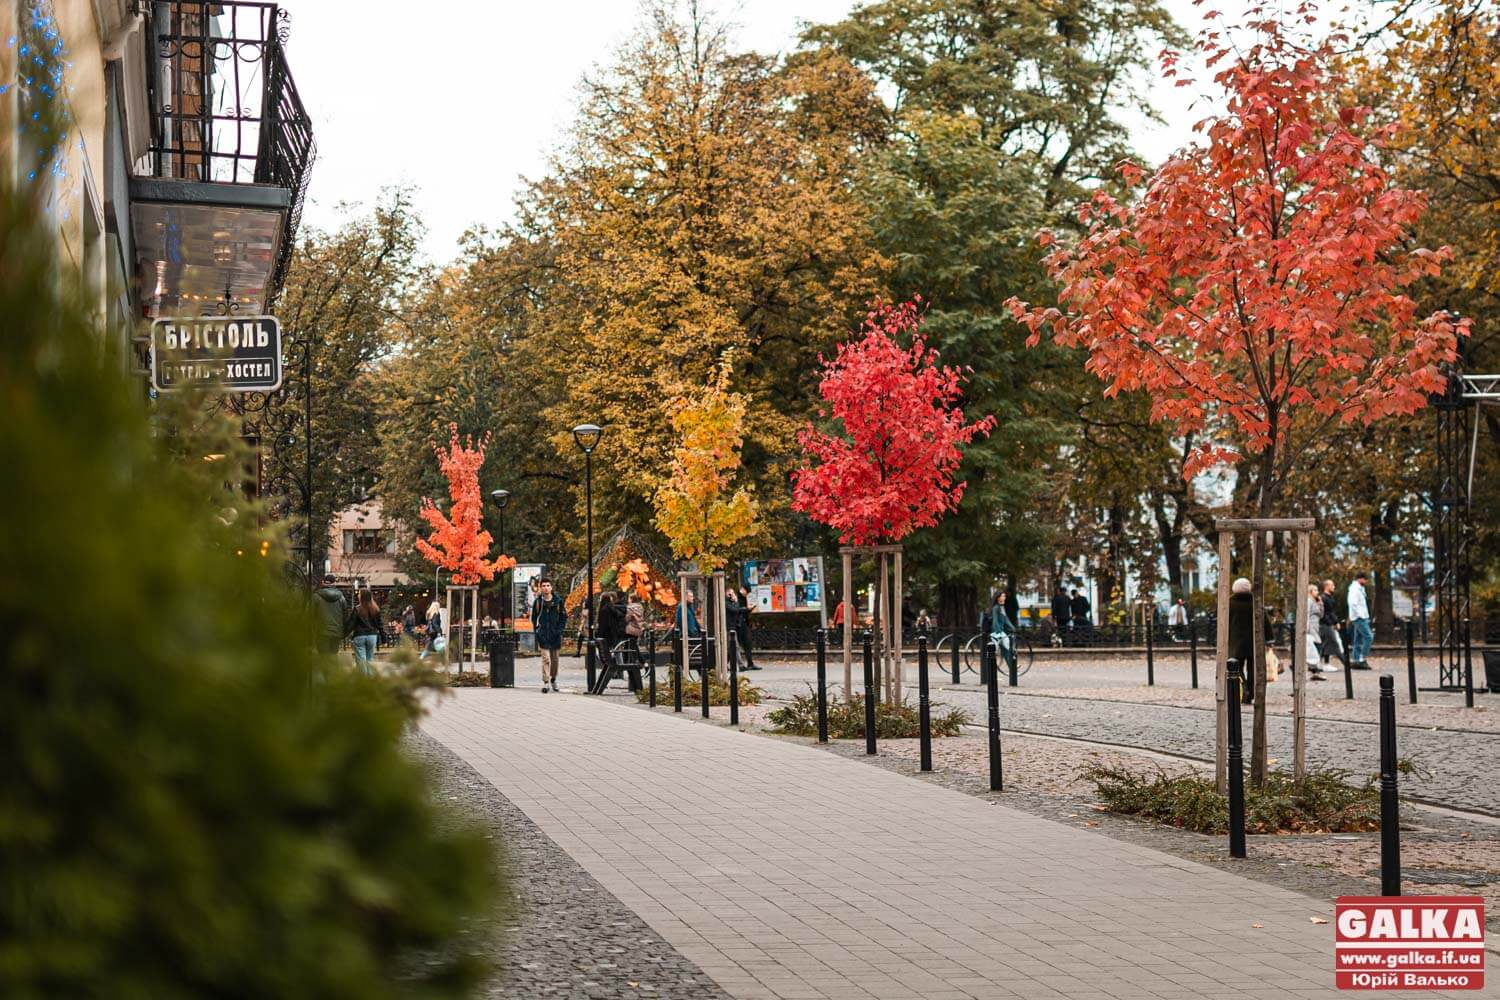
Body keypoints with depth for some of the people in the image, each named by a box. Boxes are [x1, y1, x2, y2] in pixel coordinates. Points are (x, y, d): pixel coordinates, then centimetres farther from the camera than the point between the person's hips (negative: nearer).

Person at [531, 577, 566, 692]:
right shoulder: (537, 601, 1)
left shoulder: (558, 601, 1)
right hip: (543, 635, -2)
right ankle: (546, 683, -12)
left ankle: (553, 679, 32)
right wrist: (536, 631, -1)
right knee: (546, 659, -12)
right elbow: (534, 618, 10)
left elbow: (564, 617, 6)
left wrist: (559, 630, -5)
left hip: (555, 635, 2)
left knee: (554, 659, 13)